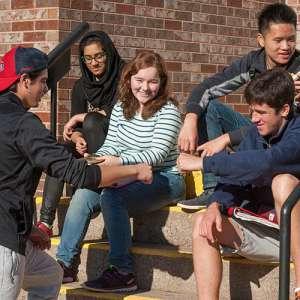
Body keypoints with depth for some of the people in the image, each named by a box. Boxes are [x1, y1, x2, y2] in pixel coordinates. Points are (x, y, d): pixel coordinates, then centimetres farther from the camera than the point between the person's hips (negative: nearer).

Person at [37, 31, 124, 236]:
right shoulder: (81, 86, 10)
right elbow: (73, 126, 5)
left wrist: (83, 117, -7)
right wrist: (77, 139, -19)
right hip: (90, 145, 5)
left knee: (91, 122, -30)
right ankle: (46, 221, -31)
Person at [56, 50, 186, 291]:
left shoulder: (168, 111, -9)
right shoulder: (121, 108, 11)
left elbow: (157, 153, -20)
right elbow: (111, 145, 10)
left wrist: (121, 161, -32)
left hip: (164, 179, -6)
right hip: (131, 179, 6)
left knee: (111, 196, -32)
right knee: (83, 194, -19)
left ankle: (123, 274, -27)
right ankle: (66, 263, -9)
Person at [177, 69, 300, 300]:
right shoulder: (256, 134, 6)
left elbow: (265, 163, -36)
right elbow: (233, 179, 5)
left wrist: (203, 163, -28)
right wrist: (215, 206, -19)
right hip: (268, 231, 7)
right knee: (203, 224, -12)